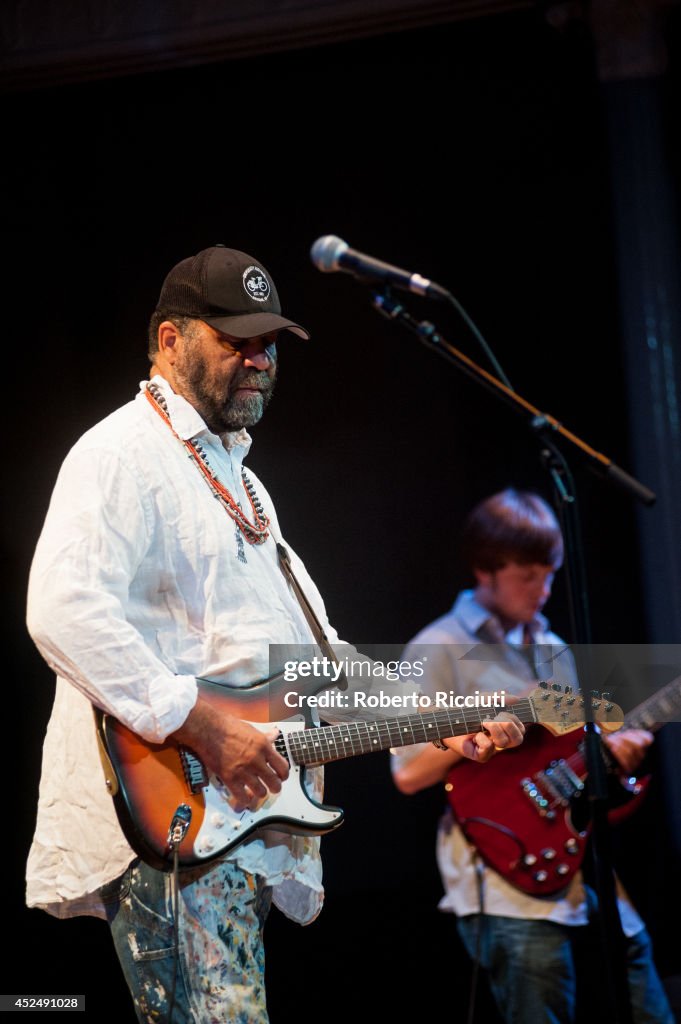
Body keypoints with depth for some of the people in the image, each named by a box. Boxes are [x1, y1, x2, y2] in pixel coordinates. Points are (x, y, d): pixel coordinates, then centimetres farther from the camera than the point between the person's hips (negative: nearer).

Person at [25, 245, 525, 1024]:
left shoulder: (237, 477, 26)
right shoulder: (124, 453, -5)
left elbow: (314, 649, 29)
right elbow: (63, 611, -23)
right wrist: (202, 725, -24)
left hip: (246, 812, 10)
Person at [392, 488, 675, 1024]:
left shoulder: (552, 650, 19)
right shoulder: (439, 650, -2)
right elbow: (409, 775, -7)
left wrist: (614, 748, 3)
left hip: (585, 867, 7)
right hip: (512, 879, -7)